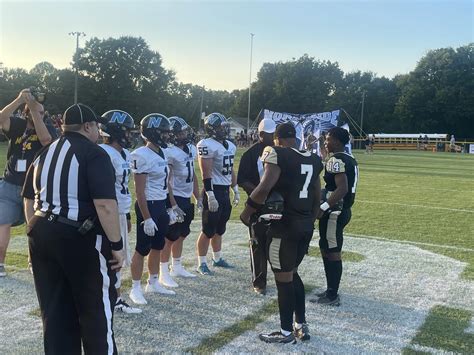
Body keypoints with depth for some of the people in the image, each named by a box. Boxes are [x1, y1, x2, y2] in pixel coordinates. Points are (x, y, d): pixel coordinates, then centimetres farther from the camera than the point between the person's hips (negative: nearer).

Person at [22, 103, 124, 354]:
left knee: (55, 310, 16)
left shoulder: (44, 154, 13)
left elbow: (29, 201, 18)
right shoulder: (94, 154, -10)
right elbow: (104, 204, -20)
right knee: (96, 309, 8)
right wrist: (116, 244, -14)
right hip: (81, 238, -7)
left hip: (42, 236, 7)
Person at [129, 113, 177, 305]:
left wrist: (170, 208, 16)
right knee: (143, 249, 2)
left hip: (162, 206, 9)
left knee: (157, 247, 17)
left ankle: (153, 283, 31)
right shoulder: (142, 156, -18)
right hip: (148, 206, -9)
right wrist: (147, 218, -19)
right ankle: (135, 288, 15)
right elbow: (139, 191, -19)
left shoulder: (162, 153, 9)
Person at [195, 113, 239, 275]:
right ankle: (201, 263, 10)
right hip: (214, 191, -8)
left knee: (219, 230, 18)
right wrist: (210, 195, -21)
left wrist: (236, 191, 19)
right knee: (208, 230, -1)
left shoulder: (230, 145, 13)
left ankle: (217, 259, 31)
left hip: (225, 192, 8)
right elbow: (206, 173, -18)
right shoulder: (207, 145, -14)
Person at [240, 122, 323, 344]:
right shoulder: (314, 159, 11)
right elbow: (317, 196, 16)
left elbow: (265, 188, -22)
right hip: (306, 225, 8)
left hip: (284, 225, -7)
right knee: (292, 273, 21)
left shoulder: (278, 155, -12)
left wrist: (247, 211, -9)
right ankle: (301, 326, 28)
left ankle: (286, 332, 18)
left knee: (283, 278, 5)